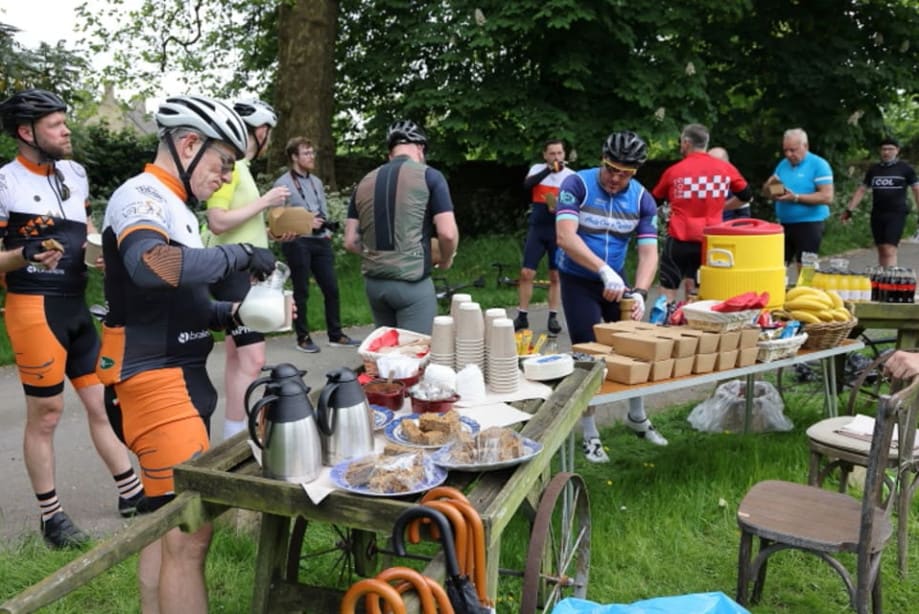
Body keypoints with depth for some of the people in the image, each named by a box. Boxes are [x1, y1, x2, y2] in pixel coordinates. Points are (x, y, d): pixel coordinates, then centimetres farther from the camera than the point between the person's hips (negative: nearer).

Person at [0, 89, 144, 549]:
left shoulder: (74, 173, 10)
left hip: (77, 305, 7)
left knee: (102, 401, 11)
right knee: (46, 413, 2)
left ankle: (131, 493, 22)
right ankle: (51, 516, 16)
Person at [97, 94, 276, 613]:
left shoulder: (175, 206, 20)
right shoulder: (141, 195, -11)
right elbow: (150, 265, -35)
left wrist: (233, 313, 5)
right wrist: (240, 254, -24)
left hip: (182, 377, 10)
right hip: (155, 382, -10)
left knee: (169, 523, 15)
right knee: (191, 529, -10)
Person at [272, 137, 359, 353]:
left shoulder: (316, 181, 17)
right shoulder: (282, 183, -4)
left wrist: (328, 229, 5)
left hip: (320, 241, 6)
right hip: (297, 243, -6)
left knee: (331, 288, 5)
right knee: (301, 292, 2)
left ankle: (336, 335, 15)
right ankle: (303, 338, 13)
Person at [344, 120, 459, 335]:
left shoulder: (365, 182, 11)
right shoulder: (429, 176, -3)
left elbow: (350, 241, 10)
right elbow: (448, 233, -10)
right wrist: (446, 260, 9)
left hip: (374, 282, 6)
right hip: (411, 282, -5)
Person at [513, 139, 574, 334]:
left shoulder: (571, 176, 0)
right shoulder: (537, 169, 2)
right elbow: (527, 185, -17)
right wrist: (549, 169, -26)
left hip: (558, 232, 0)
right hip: (536, 229, 1)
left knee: (555, 276, 5)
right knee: (526, 273, -2)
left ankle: (553, 318, 13)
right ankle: (522, 317, 8)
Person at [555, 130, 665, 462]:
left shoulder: (642, 199, -7)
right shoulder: (577, 185, -18)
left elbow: (648, 251, -12)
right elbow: (565, 237, -31)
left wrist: (639, 292, -29)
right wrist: (605, 270, -40)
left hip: (616, 280, 4)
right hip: (577, 280, -4)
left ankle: (637, 417, 36)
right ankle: (590, 436, 11)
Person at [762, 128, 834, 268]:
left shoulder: (819, 165, -8)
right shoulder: (783, 164, 12)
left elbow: (827, 197, -15)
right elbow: (766, 191, 14)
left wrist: (796, 197, -21)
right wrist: (770, 188, -11)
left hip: (809, 225, -6)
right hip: (784, 224, 6)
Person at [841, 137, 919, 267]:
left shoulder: (905, 169, 1)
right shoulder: (874, 169, 11)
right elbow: (861, 190, 14)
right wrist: (849, 210, 7)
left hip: (896, 214, -4)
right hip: (877, 214, 4)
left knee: (889, 251, -14)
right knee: (881, 250, 9)